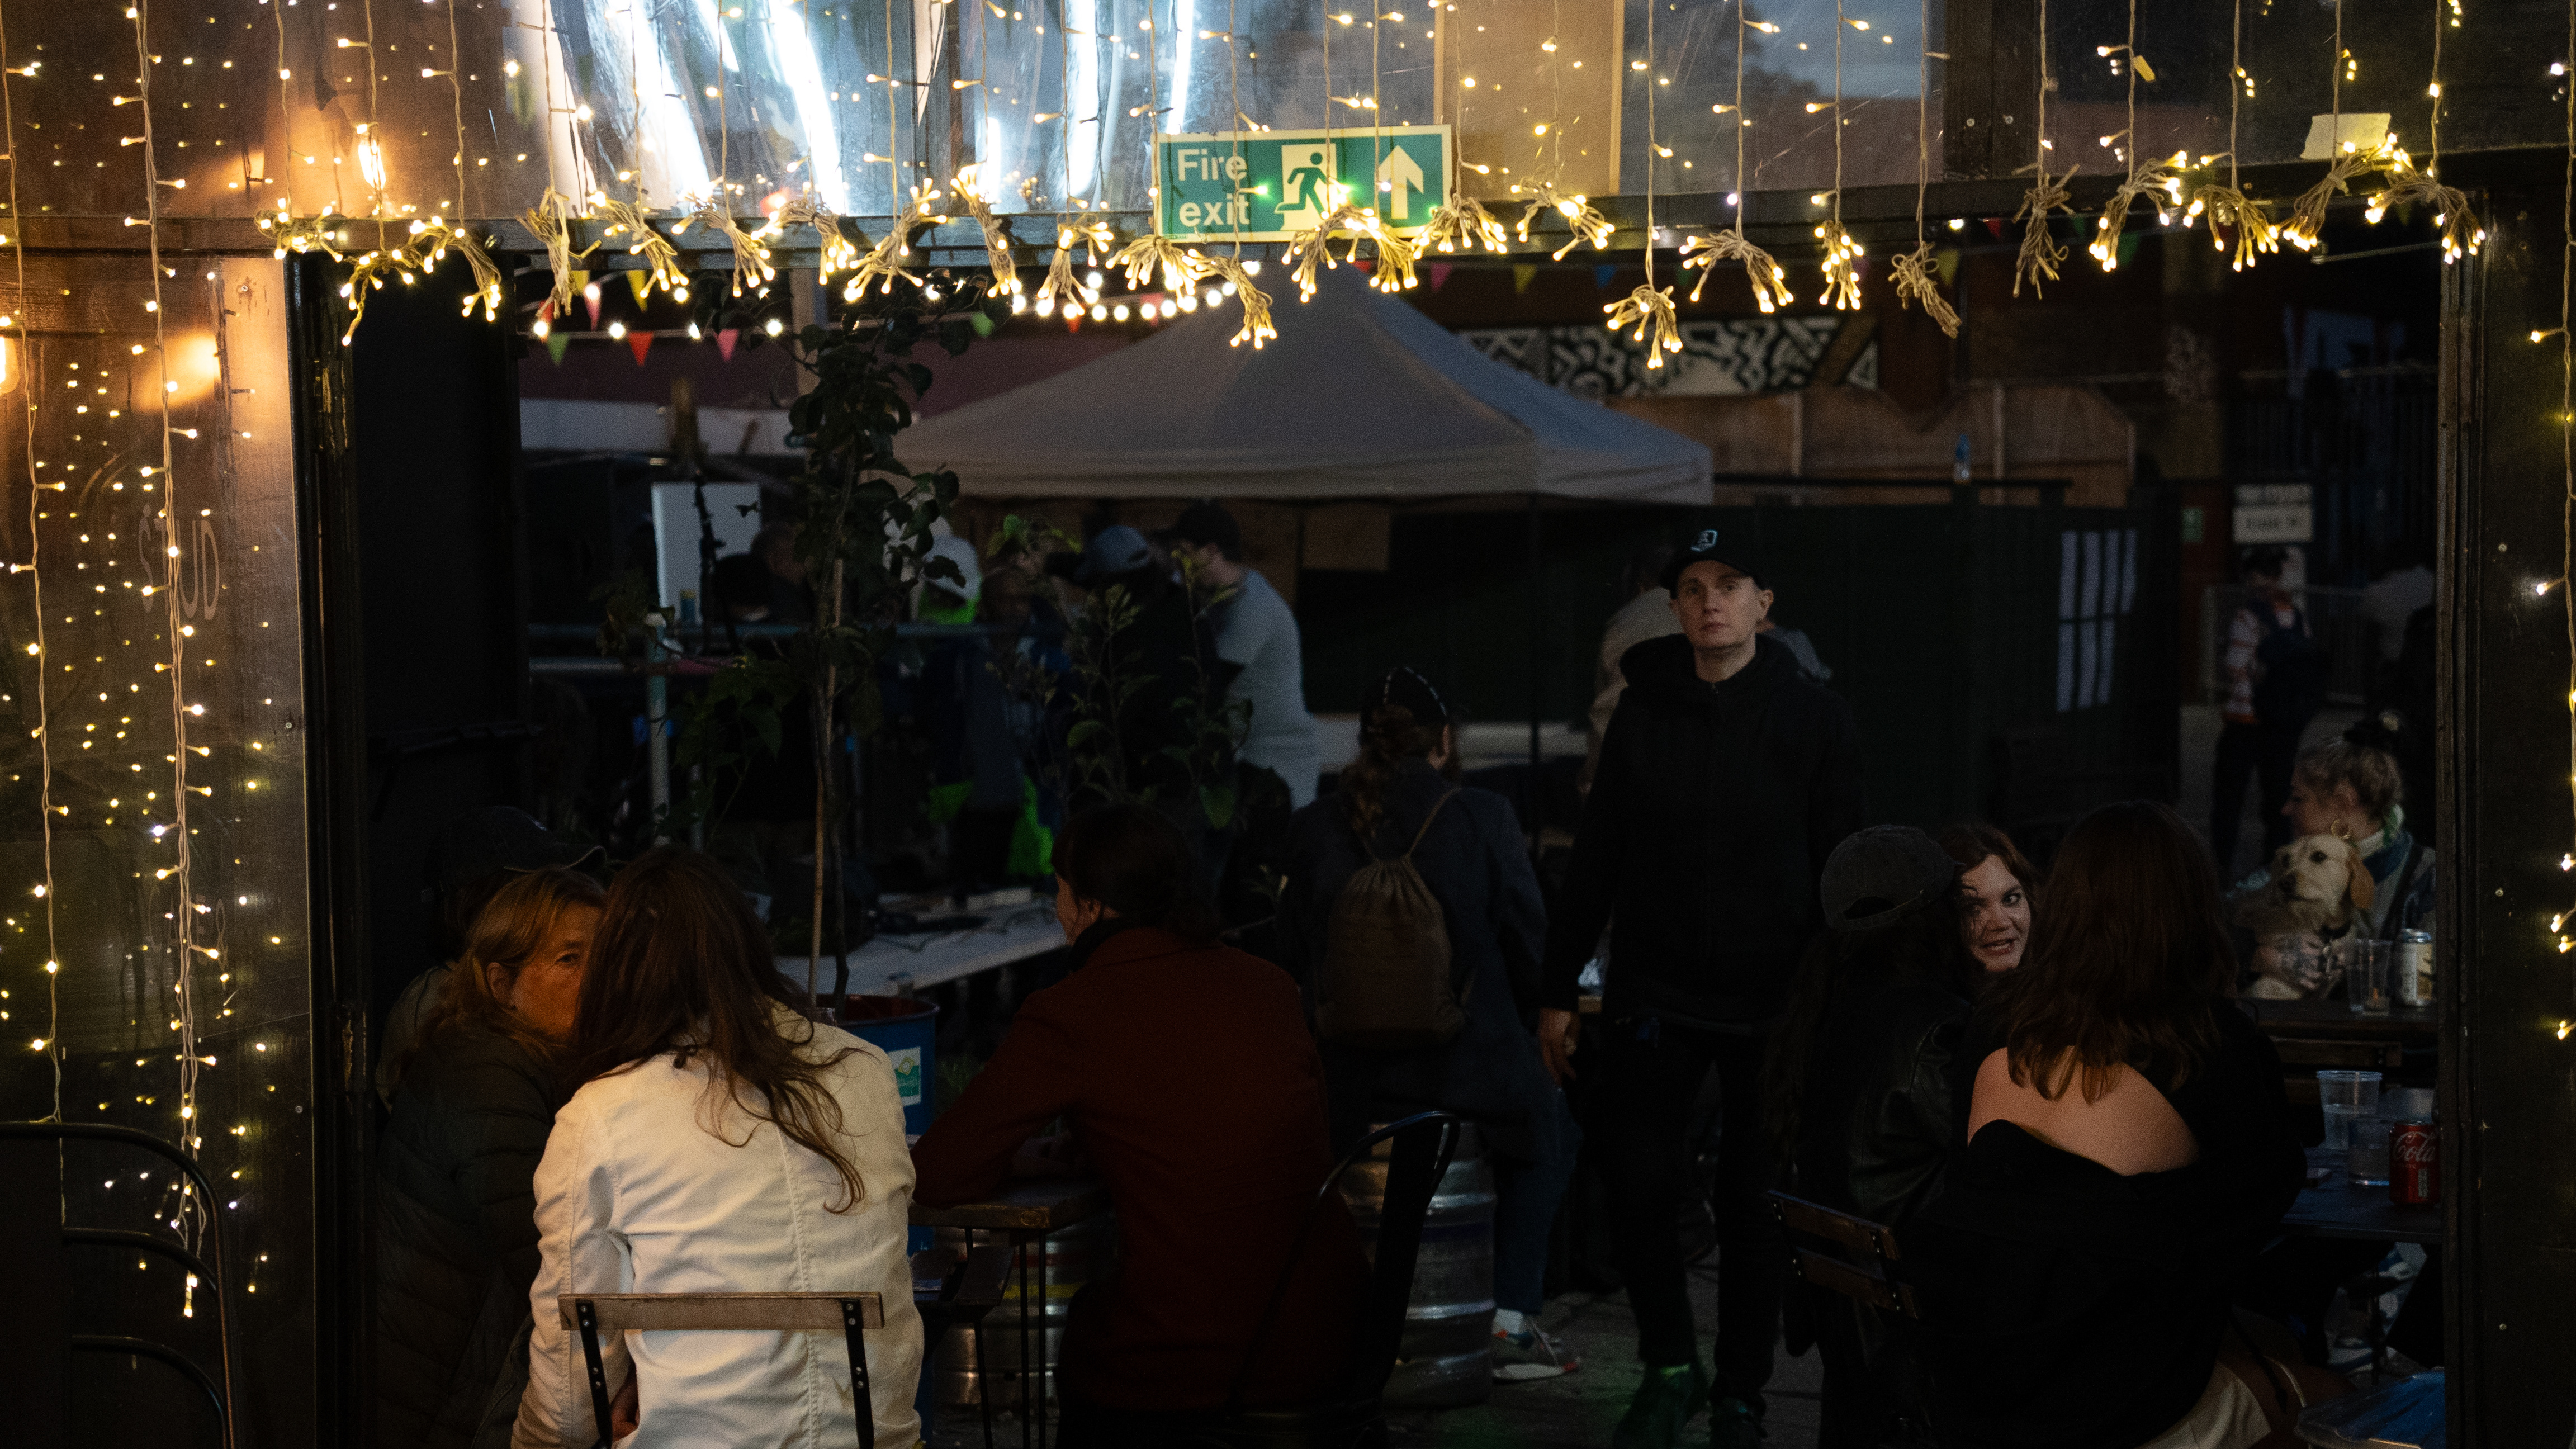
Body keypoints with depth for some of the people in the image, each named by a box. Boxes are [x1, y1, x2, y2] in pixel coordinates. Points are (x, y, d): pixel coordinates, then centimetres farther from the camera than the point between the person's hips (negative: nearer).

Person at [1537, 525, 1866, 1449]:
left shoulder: (1816, 722, -2)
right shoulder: (1644, 712, 5)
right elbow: (1595, 859, 9)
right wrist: (1558, 991, 7)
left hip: (1772, 1003, -2)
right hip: (1655, 993, 2)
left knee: (1752, 1205, 6)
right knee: (1641, 1183, -7)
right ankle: (1670, 1366, 14)